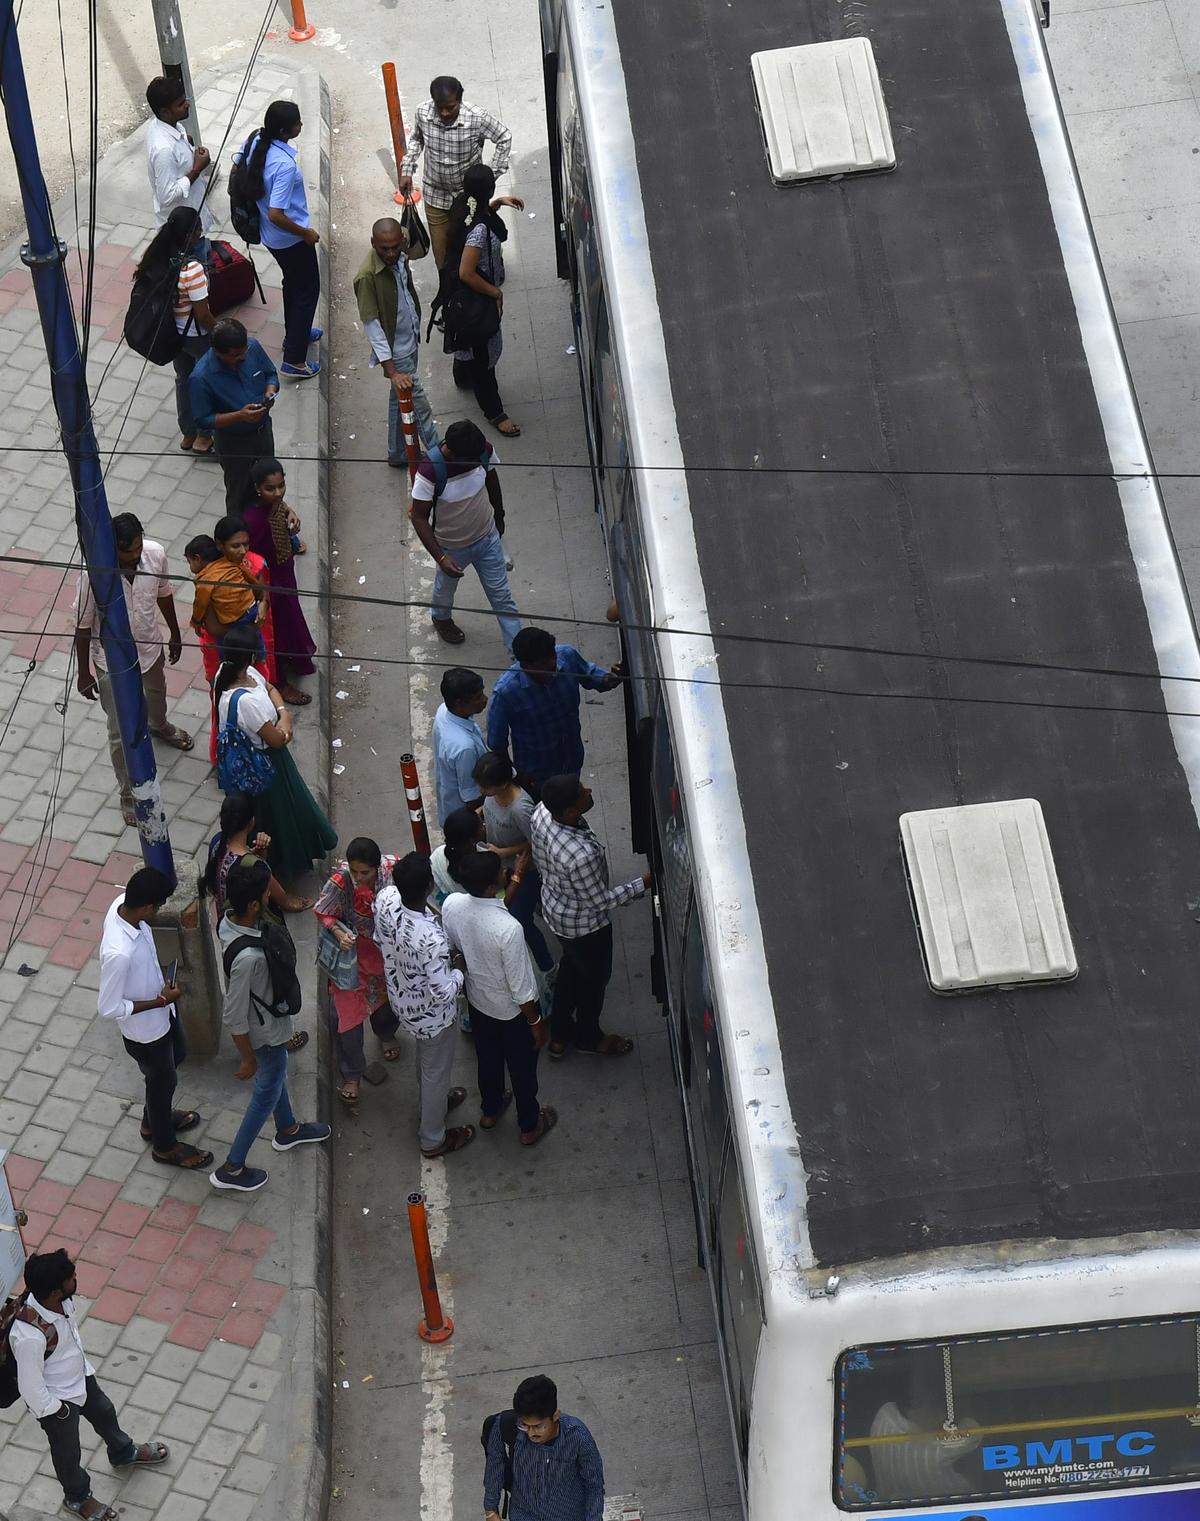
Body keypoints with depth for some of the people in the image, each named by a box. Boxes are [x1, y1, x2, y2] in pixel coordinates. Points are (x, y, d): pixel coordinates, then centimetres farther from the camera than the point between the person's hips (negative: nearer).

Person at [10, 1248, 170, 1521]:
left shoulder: (60, 1299, -23)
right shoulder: (30, 1337, -45)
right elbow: (30, 1386, -29)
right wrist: (53, 1410, -13)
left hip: (80, 1376, 7)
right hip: (57, 1398, -7)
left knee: (104, 1413, 33)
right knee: (68, 1453, 22)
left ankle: (123, 1454, 64)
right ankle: (78, 1498, 51)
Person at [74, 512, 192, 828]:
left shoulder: (156, 554, -23)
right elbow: (83, 625, -20)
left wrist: (175, 633, 13)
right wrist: (84, 672, -10)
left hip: (150, 647, 5)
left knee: (156, 693, 36)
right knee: (121, 733, 7)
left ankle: (159, 725, 71)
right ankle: (128, 793, 31)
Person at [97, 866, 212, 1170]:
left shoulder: (123, 904, -19)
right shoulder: (119, 953, -44)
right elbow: (108, 1008, -31)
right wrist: (159, 1001, -23)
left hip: (163, 1011, 8)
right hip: (145, 1029, -8)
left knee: (177, 1057, 32)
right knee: (163, 1081, 18)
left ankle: (155, 1119, 58)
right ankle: (165, 1146, 47)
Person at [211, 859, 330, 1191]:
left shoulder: (230, 920, -19)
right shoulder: (248, 957, -44)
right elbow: (234, 1017, -32)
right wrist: (248, 1060, -17)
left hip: (270, 1016, 8)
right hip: (265, 1031, -8)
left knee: (276, 1074, 32)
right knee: (268, 1091, 16)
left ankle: (287, 1130, 60)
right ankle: (231, 1169, 32)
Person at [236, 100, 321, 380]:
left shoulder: (254, 140, -11)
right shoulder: (285, 165, -36)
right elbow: (276, 215, -35)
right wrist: (306, 233, -19)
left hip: (269, 235, 8)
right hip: (290, 238, -8)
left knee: (293, 282, 30)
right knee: (308, 289, 10)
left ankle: (295, 335, 50)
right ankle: (294, 360, 15)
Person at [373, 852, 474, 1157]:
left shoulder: (385, 900, -24)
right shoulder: (431, 938, -44)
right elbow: (444, 993, -32)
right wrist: (460, 970, -13)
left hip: (402, 1000, 6)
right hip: (431, 1015, -6)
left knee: (426, 1059, 35)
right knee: (437, 1071, 21)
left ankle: (431, 1104, 61)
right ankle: (432, 1139, 43)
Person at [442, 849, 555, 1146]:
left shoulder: (451, 905, -24)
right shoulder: (508, 929, -42)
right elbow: (521, 989, -28)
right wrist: (536, 1022, -10)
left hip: (477, 999, 5)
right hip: (512, 1009, -5)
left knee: (487, 1057, 32)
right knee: (522, 1067, 23)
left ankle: (489, 1110, 57)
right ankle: (529, 1126, 47)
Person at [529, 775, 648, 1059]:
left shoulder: (541, 812, -21)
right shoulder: (582, 854, -44)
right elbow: (600, 901, -27)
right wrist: (644, 883, -18)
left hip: (553, 905, 7)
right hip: (584, 924, -7)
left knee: (571, 964, 32)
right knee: (594, 977, 23)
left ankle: (559, 1034, 52)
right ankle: (589, 1037, 50)